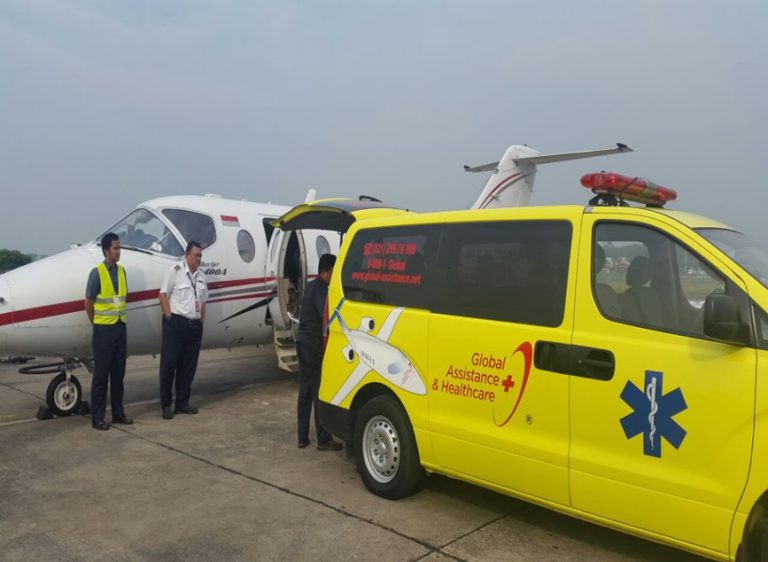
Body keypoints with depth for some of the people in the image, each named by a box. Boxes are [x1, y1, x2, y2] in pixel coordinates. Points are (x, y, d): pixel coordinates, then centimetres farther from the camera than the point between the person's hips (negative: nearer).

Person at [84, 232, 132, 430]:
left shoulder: (121, 271, 6)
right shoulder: (97, 272, -11)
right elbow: (88, 303, -7)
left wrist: (119, 321, 10)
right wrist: (97, 324, 1)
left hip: (120, 327, 6)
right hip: (104, 330, -6)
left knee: (118, 373, 13)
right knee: (101, 374, 1)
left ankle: (118, 413, 23)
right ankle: (97, 417, 9)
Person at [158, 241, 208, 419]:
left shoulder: (202, 276, 13)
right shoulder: (175, 271, -5)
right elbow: (163, 294, -7)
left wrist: (201, 321, 12)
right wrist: (169, 317, -12)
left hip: (195, 325, 6)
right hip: (175, 323, -6)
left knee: (188, 366, 9)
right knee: (169, 364, -2)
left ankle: (182, 403, 18)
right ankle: (166, 405, 7)